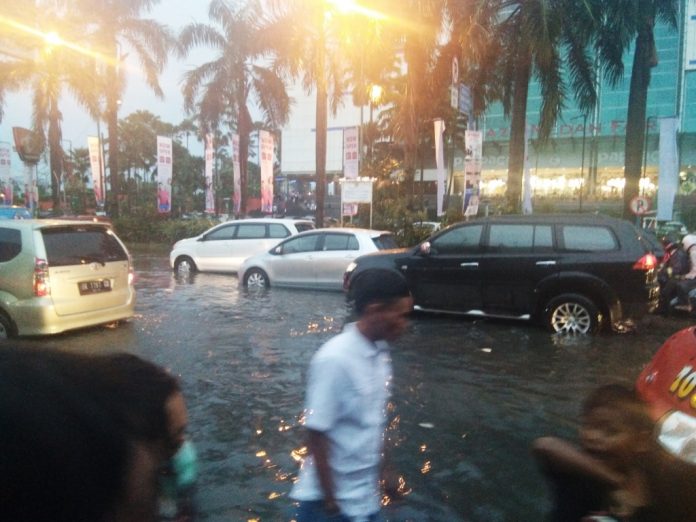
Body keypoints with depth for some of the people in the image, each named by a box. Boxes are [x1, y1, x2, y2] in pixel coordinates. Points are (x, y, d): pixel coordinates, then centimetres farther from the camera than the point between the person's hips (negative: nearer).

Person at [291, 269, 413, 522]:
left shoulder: (380, 353, -1)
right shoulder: (334, 360, -25)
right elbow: (316, 435, -21)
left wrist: (379, 477, 16)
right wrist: (330, 500, -17)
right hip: (331, 498, -7)